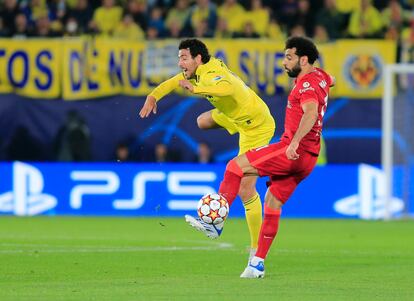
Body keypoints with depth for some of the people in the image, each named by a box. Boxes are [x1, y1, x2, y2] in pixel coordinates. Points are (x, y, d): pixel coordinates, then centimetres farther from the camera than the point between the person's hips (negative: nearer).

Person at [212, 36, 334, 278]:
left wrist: (295, 141, -44)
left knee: (236, 166, -9)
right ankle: (258, 263, 12)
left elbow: (311, 113, -32)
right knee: (273, 202, 12)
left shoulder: (307, 83, -13)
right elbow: (331, 81, 42)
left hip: (295, 152, -10)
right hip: (306, 157, 10)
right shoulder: (320, 76, 16)